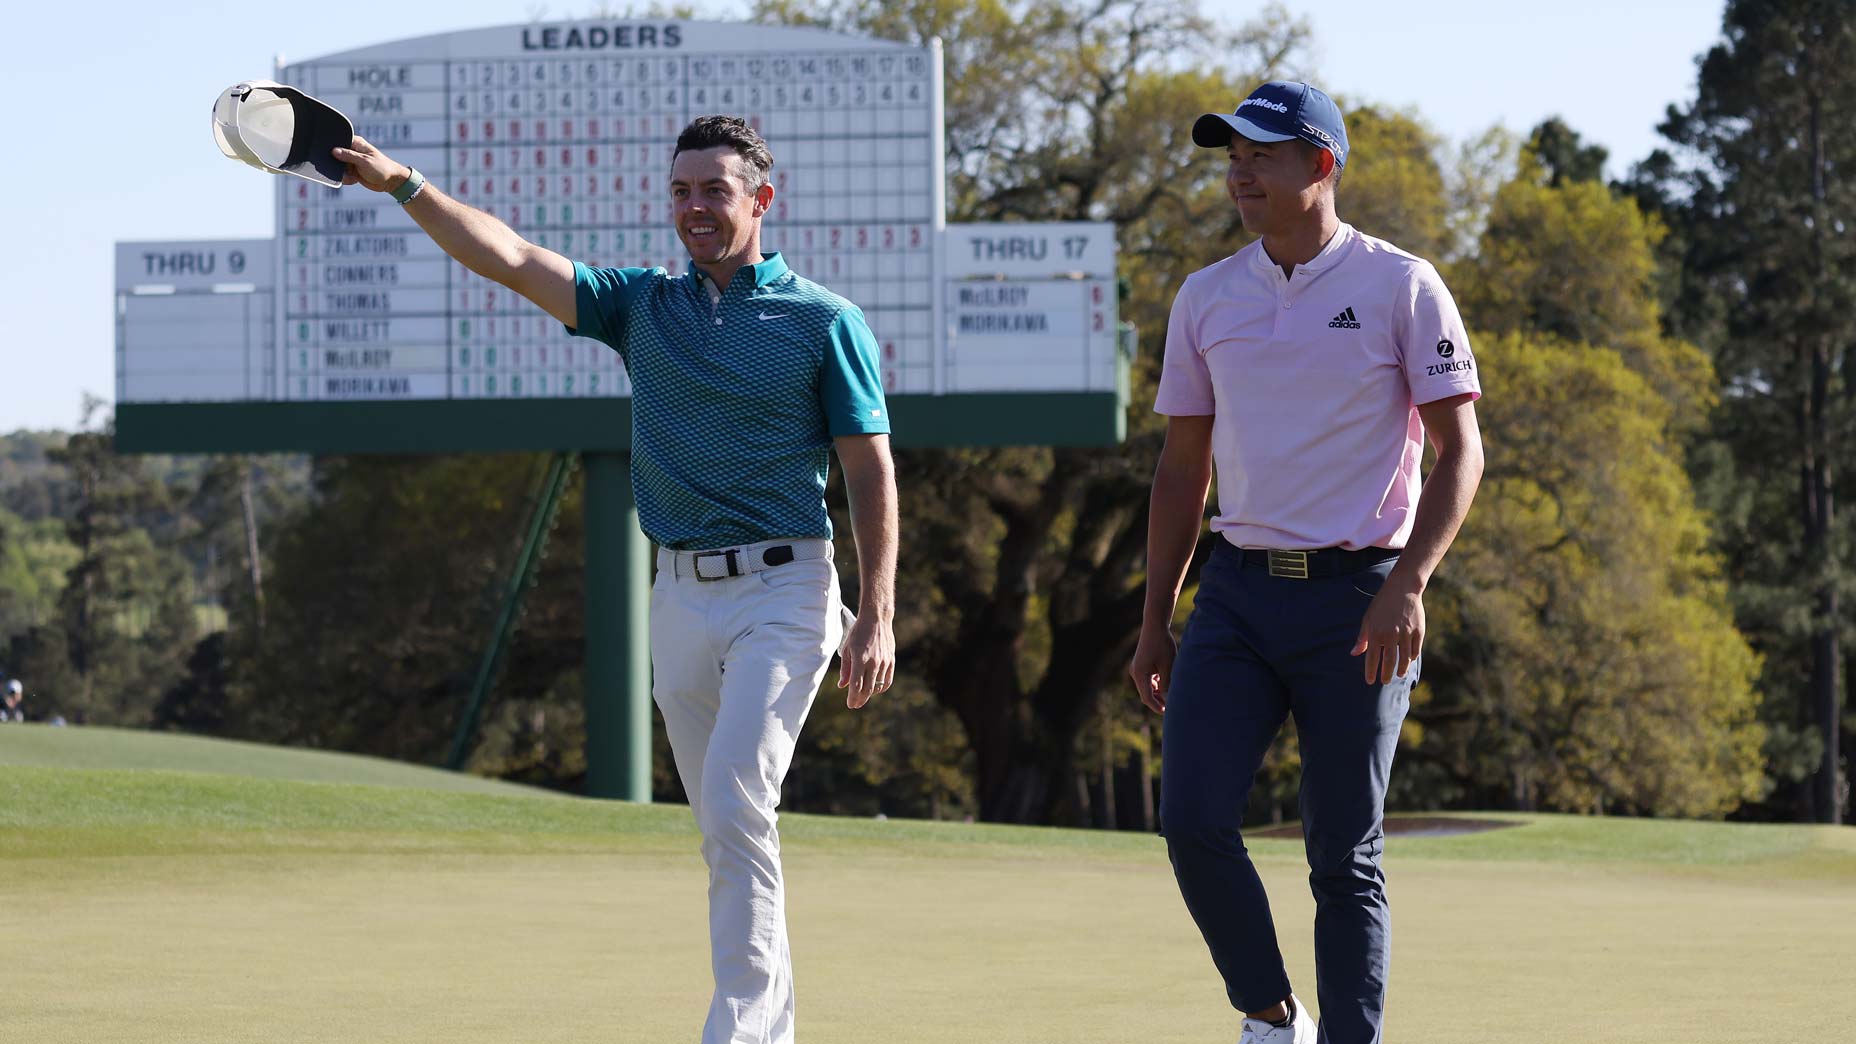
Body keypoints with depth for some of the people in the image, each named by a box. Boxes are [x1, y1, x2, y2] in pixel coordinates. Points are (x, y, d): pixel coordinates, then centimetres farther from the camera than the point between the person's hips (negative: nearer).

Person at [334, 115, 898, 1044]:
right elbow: (512, 259, 0)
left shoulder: (826, 321, -1)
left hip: (782, 592, -5)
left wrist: (877, 615, -10)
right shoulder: (643, 306, 11)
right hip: (680, 594, 5)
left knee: (736, 806, -18)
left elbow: (870, 472, -2)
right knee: (726, 828, 8)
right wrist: (405, 186, -13)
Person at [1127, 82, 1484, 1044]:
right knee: (1192, 820, -10)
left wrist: (1407, 585, -18)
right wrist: (1155, 623, 11)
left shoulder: (1400, 287, -2)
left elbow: (1459, 451, -5)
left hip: (1356, 598, -4)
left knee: (1345, 856, -1)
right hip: (1237, 594, 4)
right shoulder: (1207, 298, 11)